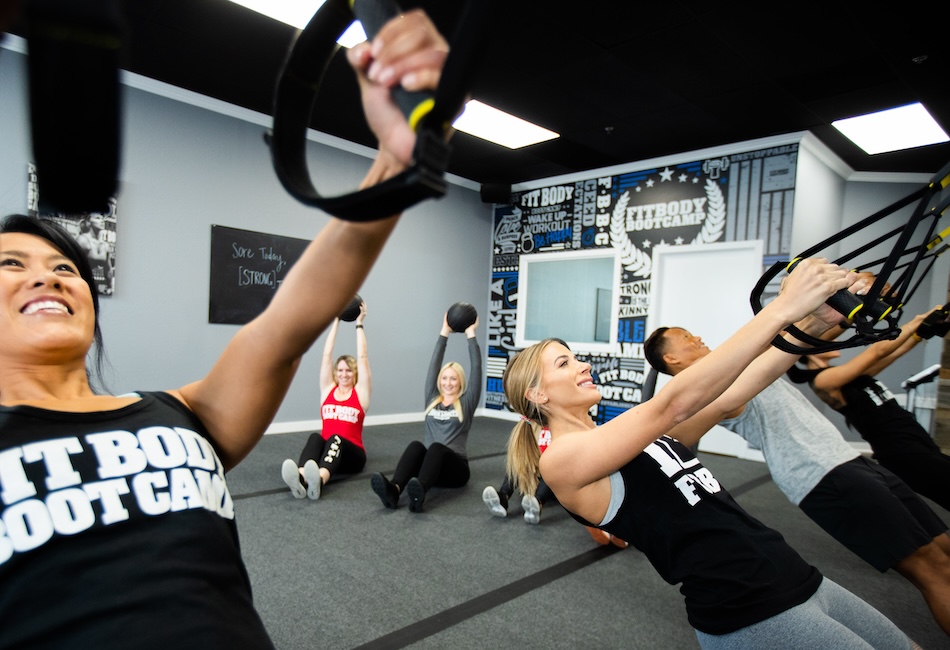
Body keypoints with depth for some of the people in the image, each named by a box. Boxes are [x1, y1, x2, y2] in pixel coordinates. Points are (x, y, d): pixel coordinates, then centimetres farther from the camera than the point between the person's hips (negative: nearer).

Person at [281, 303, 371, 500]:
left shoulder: (361, 392, 6)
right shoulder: (328, 389, 13)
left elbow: (362, 358, -1)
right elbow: (326, 355, 7)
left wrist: (359, 324, 2)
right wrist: (336, 321, 8)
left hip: (351, 454, -2)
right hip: (325, 449, 2)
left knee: (335, 438, -35)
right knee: (315, 437, -32)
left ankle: (319, 480, -66)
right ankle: (300, 478, -62)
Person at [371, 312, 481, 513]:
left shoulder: (466, 403, 7)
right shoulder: (432, 400, 16)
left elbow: (476, 368, 0)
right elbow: (434, 365, 12)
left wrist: (471, 335, 3)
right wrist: (444, 333, 13)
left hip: (454, 467, -3)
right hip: (428, 463, 3)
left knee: (436, 447, -35)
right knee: (416, 446, -31)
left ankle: (419, 492, -62)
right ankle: (393, 489, -55)